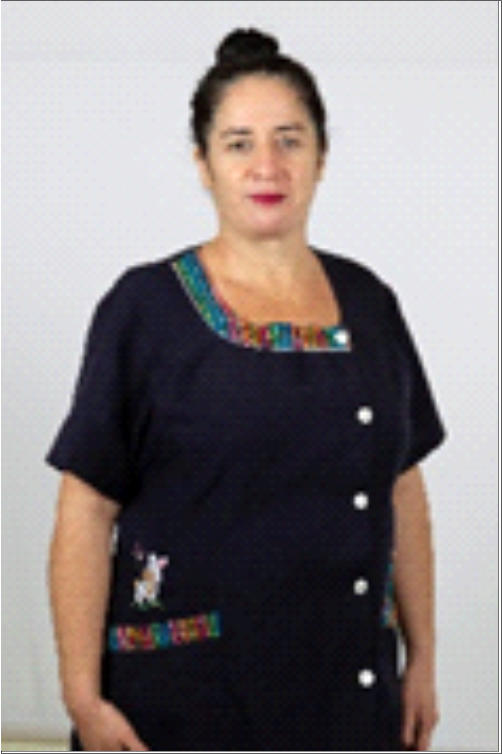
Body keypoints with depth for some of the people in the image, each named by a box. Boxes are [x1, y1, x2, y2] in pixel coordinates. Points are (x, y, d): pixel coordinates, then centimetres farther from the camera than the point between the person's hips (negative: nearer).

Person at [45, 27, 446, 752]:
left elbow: (403, 492, 12)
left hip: (350, 685, 4)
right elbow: (86, 511, -7)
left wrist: (422, 658, 10)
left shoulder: (368, 303, 8)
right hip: (184, 694, -4)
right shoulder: (145, 309, -5)